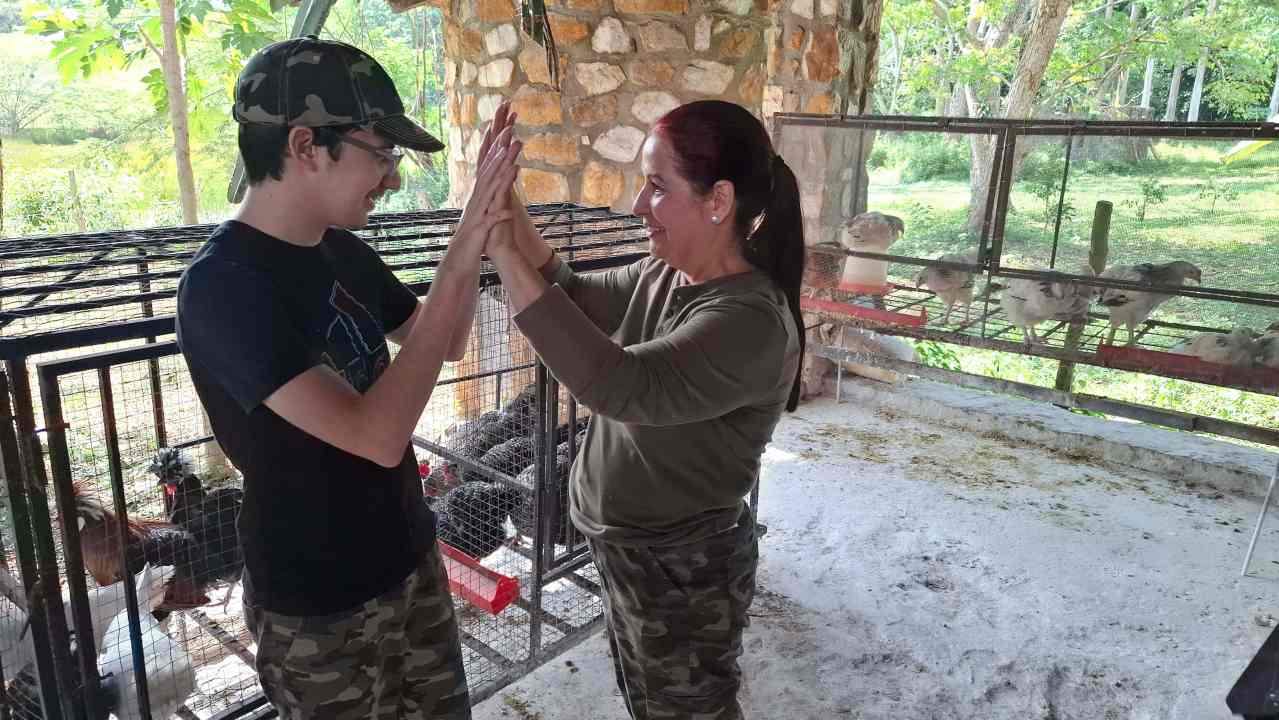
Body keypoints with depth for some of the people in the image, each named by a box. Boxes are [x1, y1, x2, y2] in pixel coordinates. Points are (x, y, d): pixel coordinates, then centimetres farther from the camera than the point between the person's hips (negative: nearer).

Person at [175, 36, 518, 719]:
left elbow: (444, 346, 9)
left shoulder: (343, 250, -2)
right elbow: (377, 435, -33)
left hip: (409, 558, 7)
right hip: (318, 606, -6)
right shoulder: (221, 286, -25)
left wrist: (472, 240, -7)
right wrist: (456, 266, -31)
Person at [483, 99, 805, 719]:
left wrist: (504, 254, -39)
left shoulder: (751, 323, -31)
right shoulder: (662, 276, -3)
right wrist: (507, 213, -13)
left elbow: (618, 384, -40)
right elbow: (573, 300, 3)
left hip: (684, 572, -8)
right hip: (627, 548, 8)